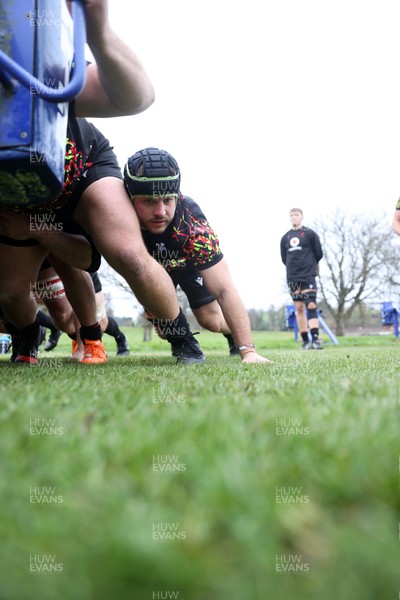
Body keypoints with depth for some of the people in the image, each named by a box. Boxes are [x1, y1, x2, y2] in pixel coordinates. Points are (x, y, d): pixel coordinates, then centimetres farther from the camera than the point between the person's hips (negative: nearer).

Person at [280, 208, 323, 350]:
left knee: (311, 306, -12)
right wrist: (293, 267, 11)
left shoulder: (310, 234, 1)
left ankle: (315, 339, -16)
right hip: (292, 278, 4)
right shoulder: (285, 238, 11)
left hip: (308, 276, -4)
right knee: (299, 308, 3)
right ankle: (305, 341, 7)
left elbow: (319, 254, 5)